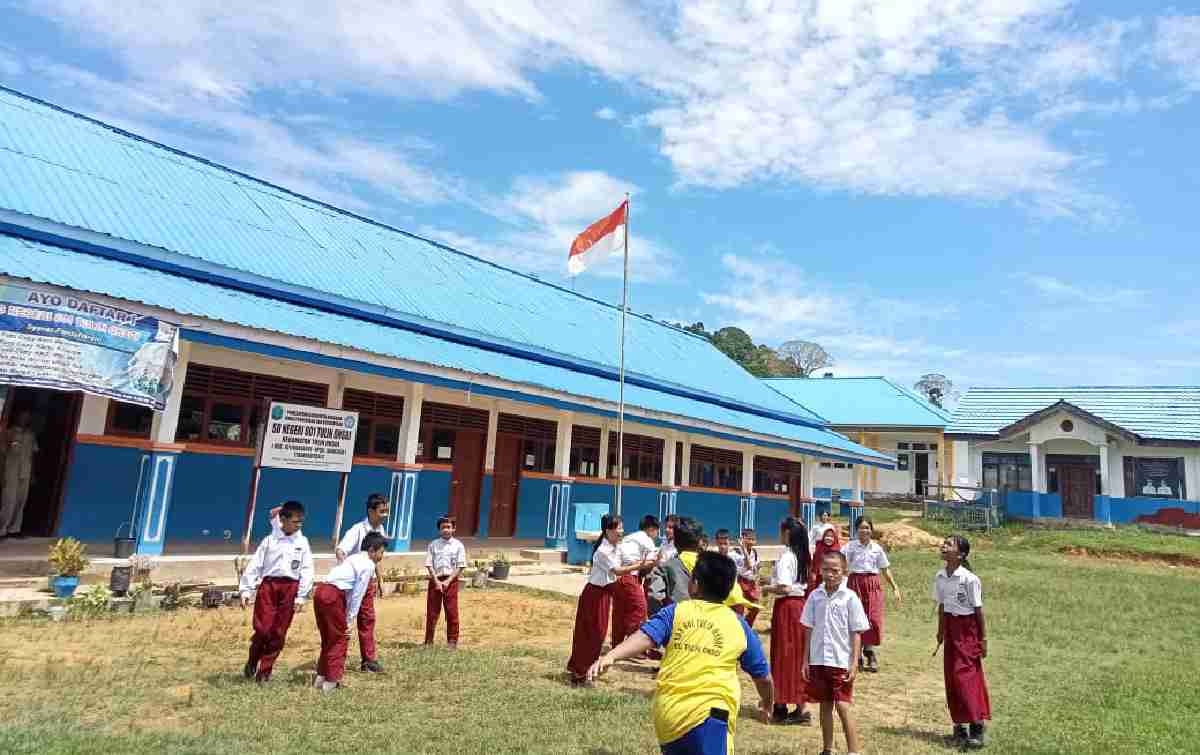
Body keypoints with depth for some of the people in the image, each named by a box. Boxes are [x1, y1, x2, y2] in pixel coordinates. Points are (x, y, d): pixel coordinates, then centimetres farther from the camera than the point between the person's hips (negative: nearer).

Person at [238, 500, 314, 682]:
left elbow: (307, 570, 3)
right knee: (262, 629, -6)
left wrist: (302, 595, -3)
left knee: (278, 633, 3)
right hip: (268, 585, -1)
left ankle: (265, 671, 18)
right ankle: (251, 663, 21)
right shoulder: (269, 540, 4)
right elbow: (255, 565, 5)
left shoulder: (302, 542, 6)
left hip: (290, 588, 1)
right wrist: (246, 590, 0)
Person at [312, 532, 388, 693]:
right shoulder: (369, 565, -4)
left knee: (327, 637, 21)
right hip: (333, 596, -9)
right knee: (340, 637, 6)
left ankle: (321, 677, 30)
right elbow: (358, 594, -6)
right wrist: (350, 619, 1)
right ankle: (331, 681, 10)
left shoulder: (354, 558, 23)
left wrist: (348, 616, 18)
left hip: (320, 591, 9)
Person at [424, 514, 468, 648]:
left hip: (451, 581, -1)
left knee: (452, 612, 1)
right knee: (431, 612, 4)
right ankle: (429, 642, 14)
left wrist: (447, 581, -11)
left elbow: (460, 566, -3)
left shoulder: (458, 545, 0)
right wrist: (437, 581, -11)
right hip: (435, 580, 1)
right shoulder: (433, 545, 4)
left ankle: (452, 641, 11)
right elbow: (429, 565, 0)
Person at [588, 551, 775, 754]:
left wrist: (610, 656, -22)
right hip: (708, 715, -3)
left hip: (666, 716, 3)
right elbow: (763, 676, 19)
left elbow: (645, 636, -11)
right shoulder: (739, 625, 9)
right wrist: (766, 702, 39)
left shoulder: (675, 612, 7)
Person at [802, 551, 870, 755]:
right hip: (818, 660, 4)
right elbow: (809, 629, 7)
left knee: (842, 707, -4)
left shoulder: (850, 598, -7)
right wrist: (806, 660, 7)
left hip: (841, 661, -4)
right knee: (825, 705, 14)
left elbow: (856, 633, -5)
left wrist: (854, 663, -10)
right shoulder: (815, 596, 2)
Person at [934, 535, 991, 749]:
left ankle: (976, 726, 4)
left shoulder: (970, 579, -16)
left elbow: (978, 610, -10)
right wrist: (941, 632, 15)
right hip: (951, 628, 6)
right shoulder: (940, 577, 1)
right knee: (952, 677, 9)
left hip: (968, 629, -6)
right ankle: (959, 724, 21)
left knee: (966, 676, -6)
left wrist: (983, 638, -8)